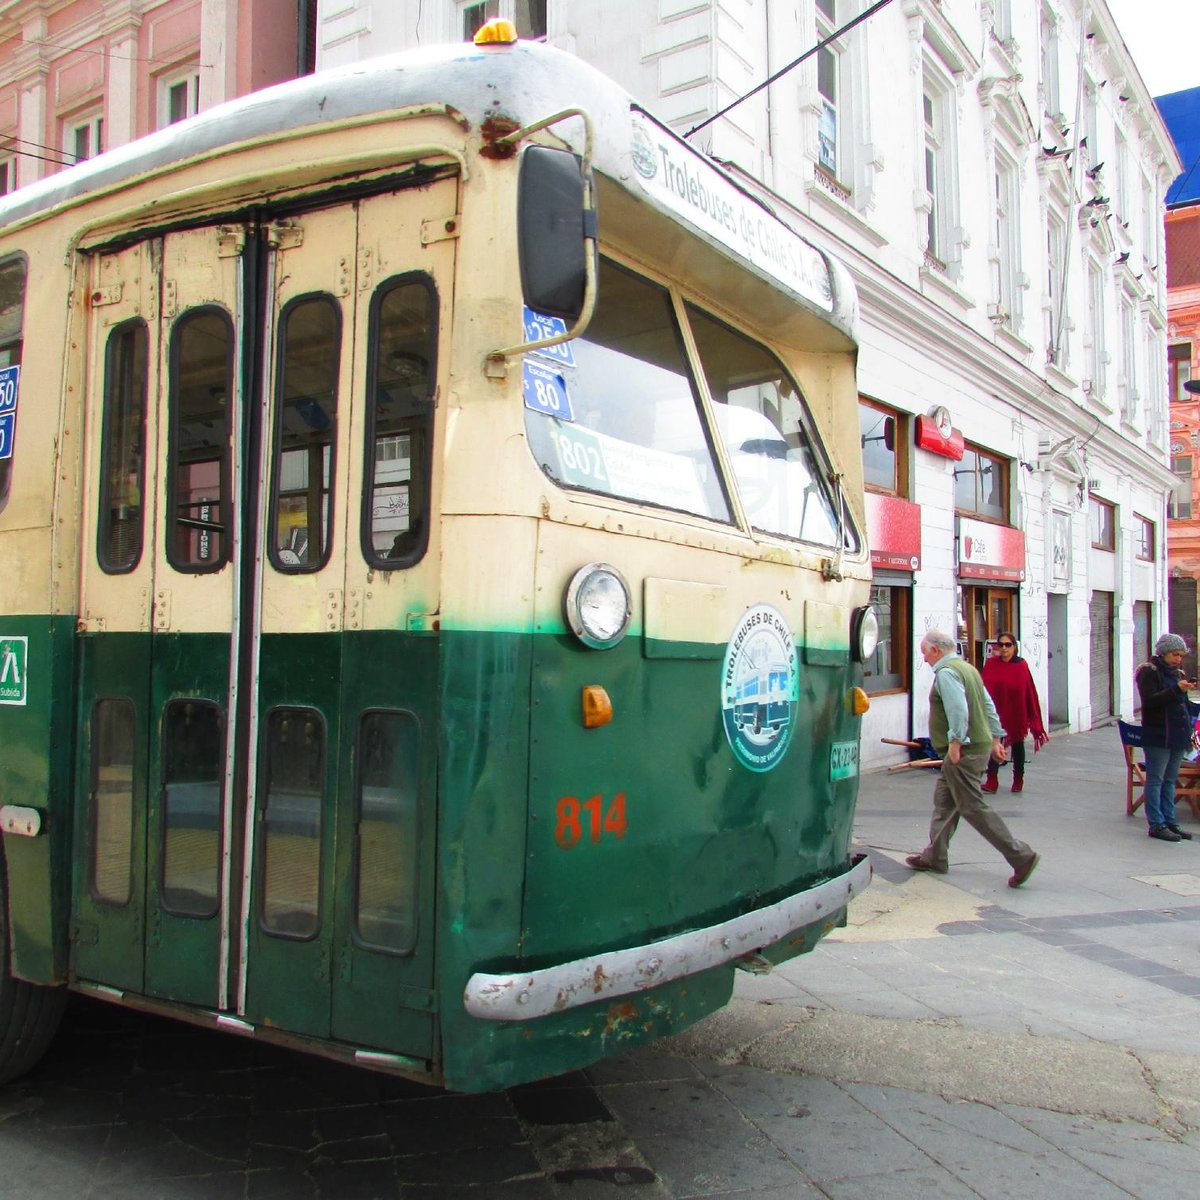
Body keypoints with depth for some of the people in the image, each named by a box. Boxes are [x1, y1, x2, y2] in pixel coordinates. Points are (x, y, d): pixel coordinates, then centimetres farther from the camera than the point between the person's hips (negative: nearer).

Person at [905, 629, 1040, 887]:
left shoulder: (946, 672, -14)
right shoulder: (967, 668, 17)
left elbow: (959, 709, -26)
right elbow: (989, 707, 19)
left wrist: (955, 743, -24)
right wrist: (996, 738, 20)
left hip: (964, 751, -11)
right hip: (980, 745, 11)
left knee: (973, 808, -6)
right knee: (944, 801, 16)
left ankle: (1020, 856, -5)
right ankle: (935, 857, 22)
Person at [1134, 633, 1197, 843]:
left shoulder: (1177, 673, 17)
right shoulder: (1149, 672, -6)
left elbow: (1182, 705, 23)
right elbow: (1150, 701, -18)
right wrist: (1177, 689, -28)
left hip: (1177, 735, 8)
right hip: (1158, 736, -7)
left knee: (1170, 780, 11)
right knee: (1155, 780, -3)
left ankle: (1170, 822, 17)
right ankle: (1157, 825, -1)